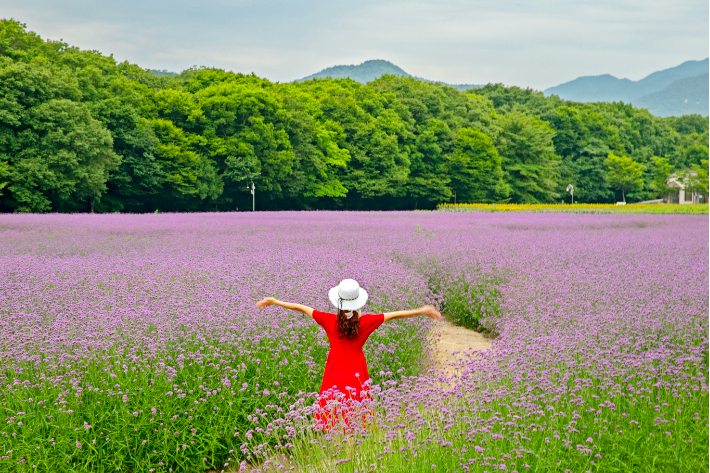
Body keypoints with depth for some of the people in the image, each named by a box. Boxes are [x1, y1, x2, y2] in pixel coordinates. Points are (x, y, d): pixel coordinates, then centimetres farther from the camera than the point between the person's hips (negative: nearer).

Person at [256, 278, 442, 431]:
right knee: (357, 411, 7)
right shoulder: (366, 322, -11)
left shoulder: (330, 321, -10)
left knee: (332, 411, 8)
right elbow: (394, 315, -3)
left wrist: (274, 301, 9)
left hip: (335, 372, 0)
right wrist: (421, 311, 5)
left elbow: (301, 308, -1)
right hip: (357, 372, 0)